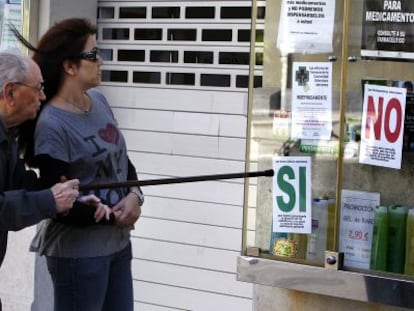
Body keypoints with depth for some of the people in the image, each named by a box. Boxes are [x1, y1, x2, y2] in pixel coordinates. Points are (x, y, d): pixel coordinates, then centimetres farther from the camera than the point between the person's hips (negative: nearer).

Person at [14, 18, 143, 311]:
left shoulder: (98, 100, 3)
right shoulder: (52, 126, -20)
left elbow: (122, 159, 11)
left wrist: (135, 196, -7)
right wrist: (112, 216, -14)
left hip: (118, 243, 8)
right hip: (79, 252, -7)